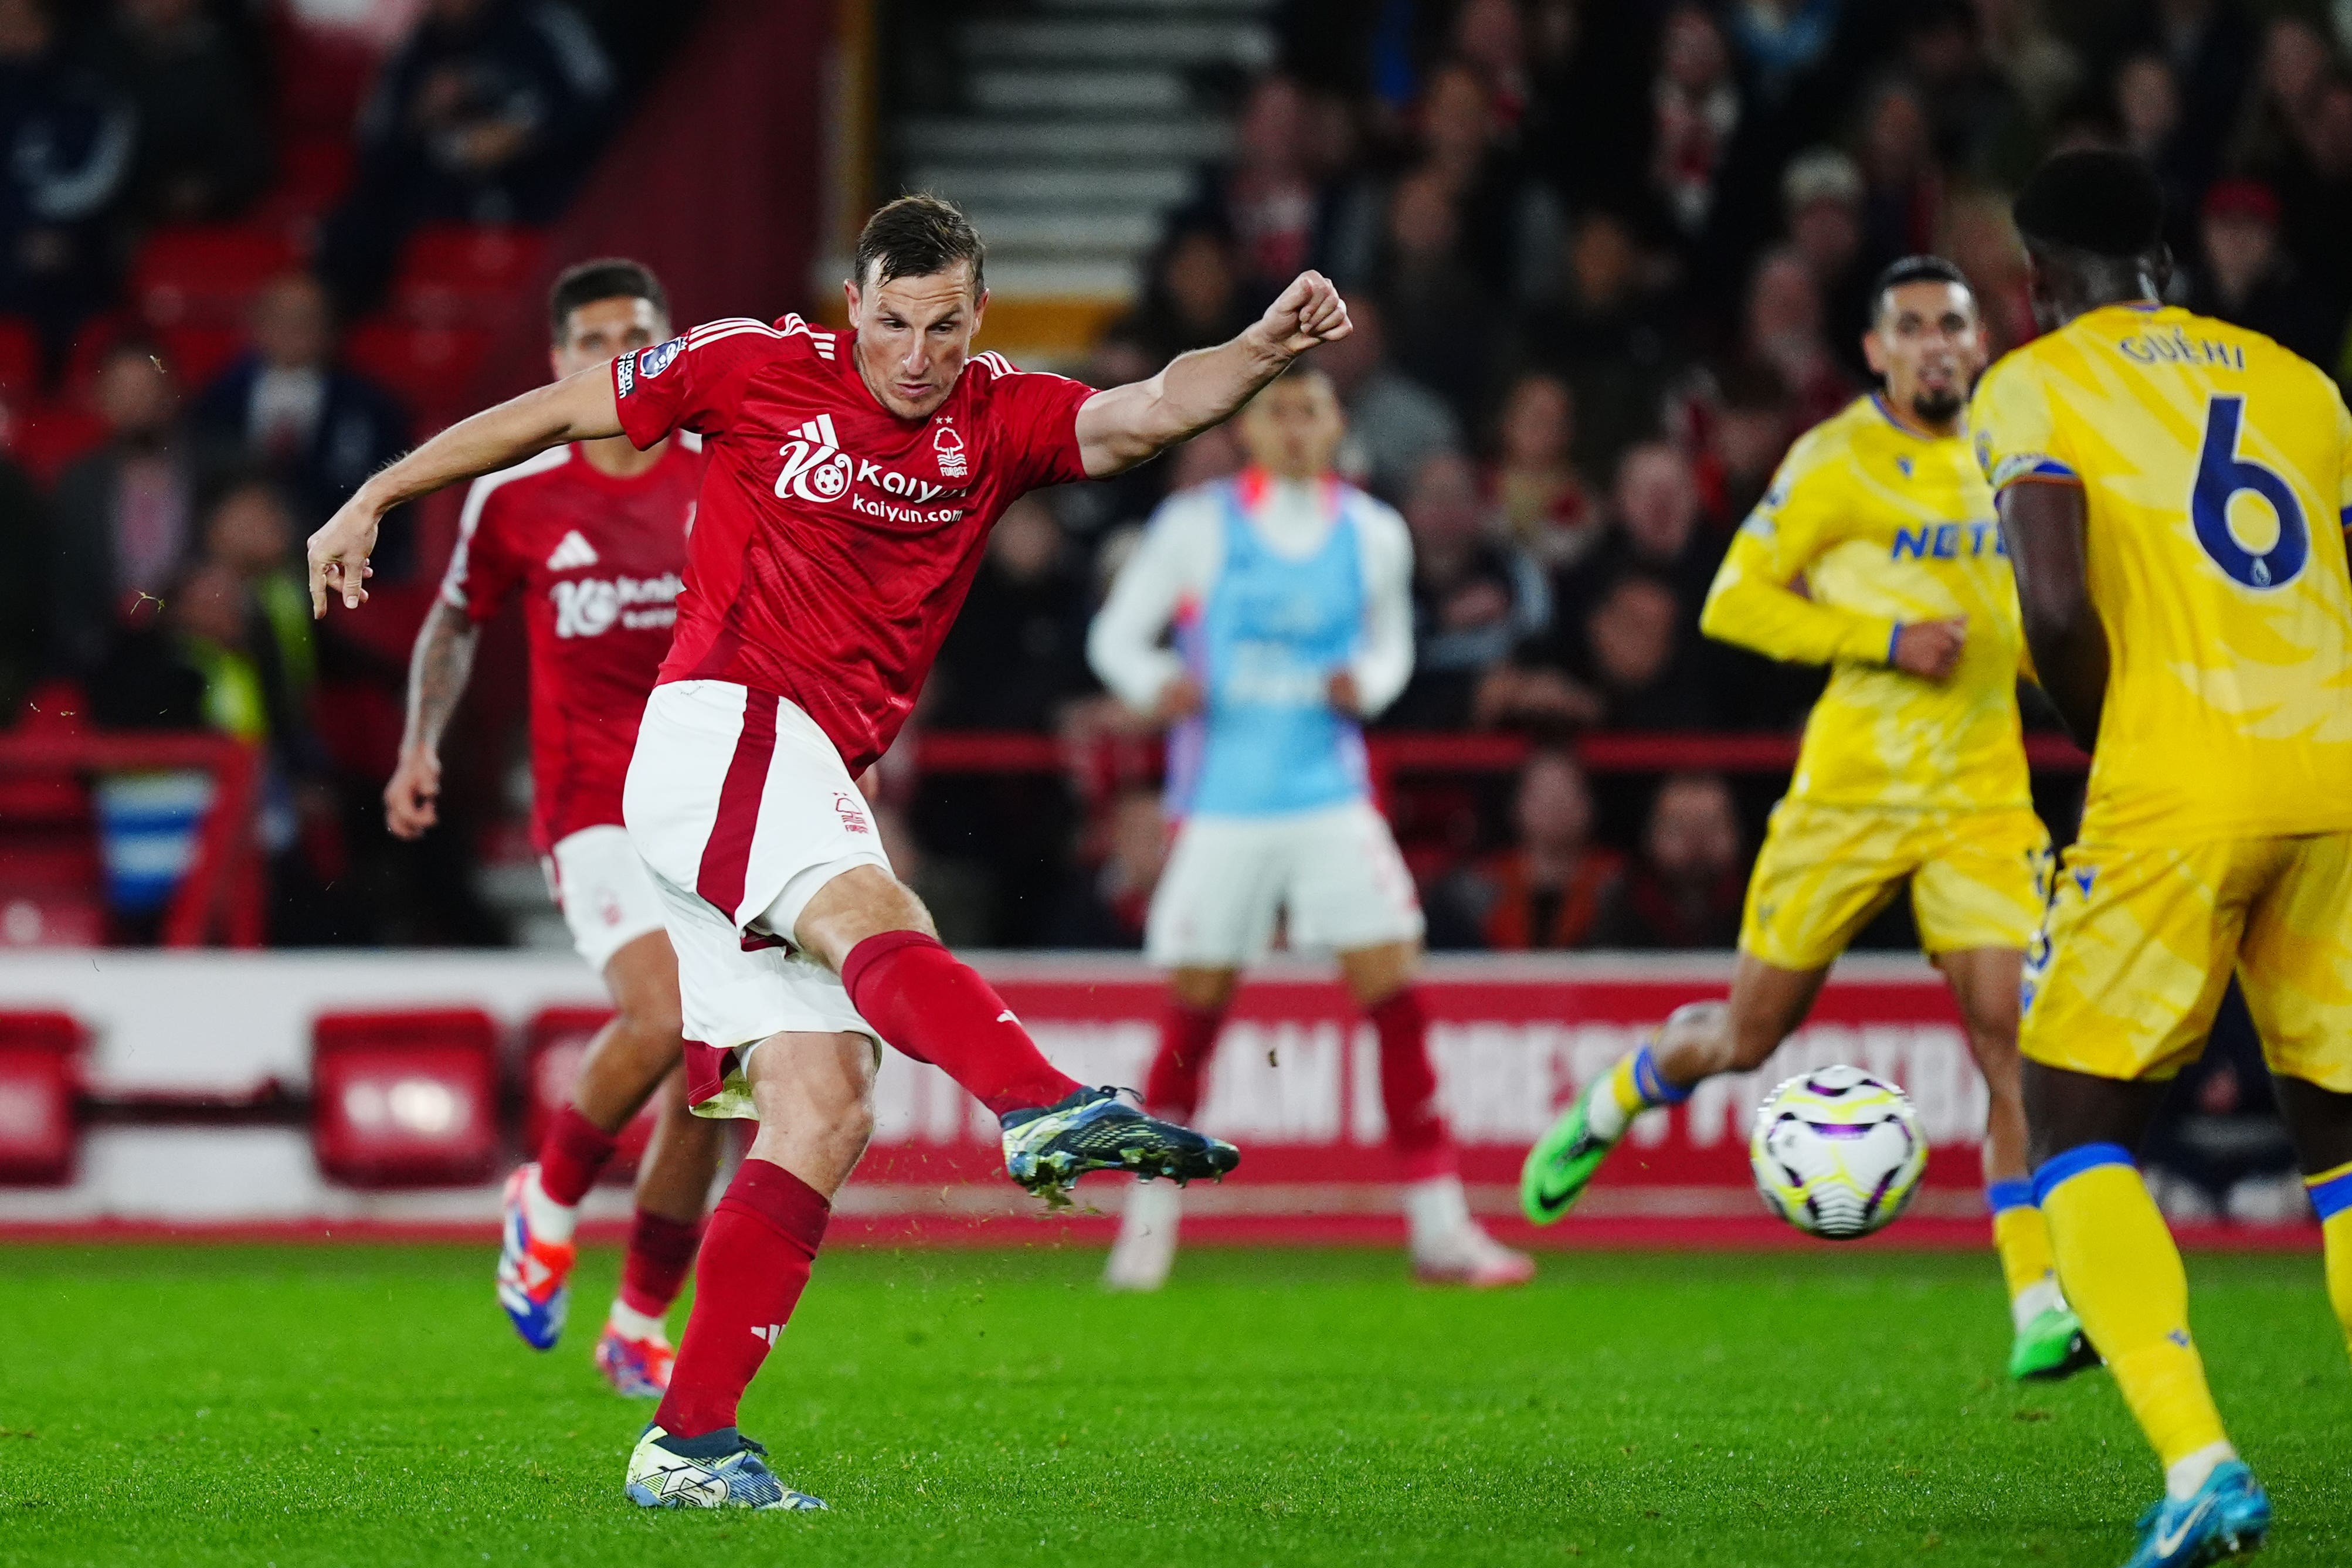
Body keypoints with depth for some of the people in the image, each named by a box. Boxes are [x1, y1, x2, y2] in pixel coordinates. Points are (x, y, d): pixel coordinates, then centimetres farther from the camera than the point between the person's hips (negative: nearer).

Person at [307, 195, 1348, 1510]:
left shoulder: (1001, 422, 11)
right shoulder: (759, 367, 2)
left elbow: (1147, 415, -7)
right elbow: (552, 414, 12)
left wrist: (1265, 351, -26)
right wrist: (372, 502, 14)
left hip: (806, 787, 6)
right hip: (722, 725, -6)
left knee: (825, 1113, -5)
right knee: (874, 918, -32)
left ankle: (691, 1442, -7)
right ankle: (1047, 1108, -60)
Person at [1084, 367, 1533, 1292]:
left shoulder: (1373, 537, 6)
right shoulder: (1197, 527, -1)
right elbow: (1116, 634, 5)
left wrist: (1368, 684, -4)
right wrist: (1156, 685, -17)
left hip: (1331, 799, 2)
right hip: (1220, 805, -2)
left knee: (1395, 989, -9)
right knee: (1196, 1006, 0)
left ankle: (1438, 1226, -5)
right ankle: (1152, 1217, 20)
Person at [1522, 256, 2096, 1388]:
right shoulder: (1837, 462, -6)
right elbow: (1733, 602, -9)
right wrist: (1886, 641, -17)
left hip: (1982, 795, 3)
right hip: (1850, 787, -3)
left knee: (2007, 1036, -13)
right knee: (1748, 1035, 7)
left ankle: (2038, 1308, -15)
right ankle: (1609, 1107, 40)